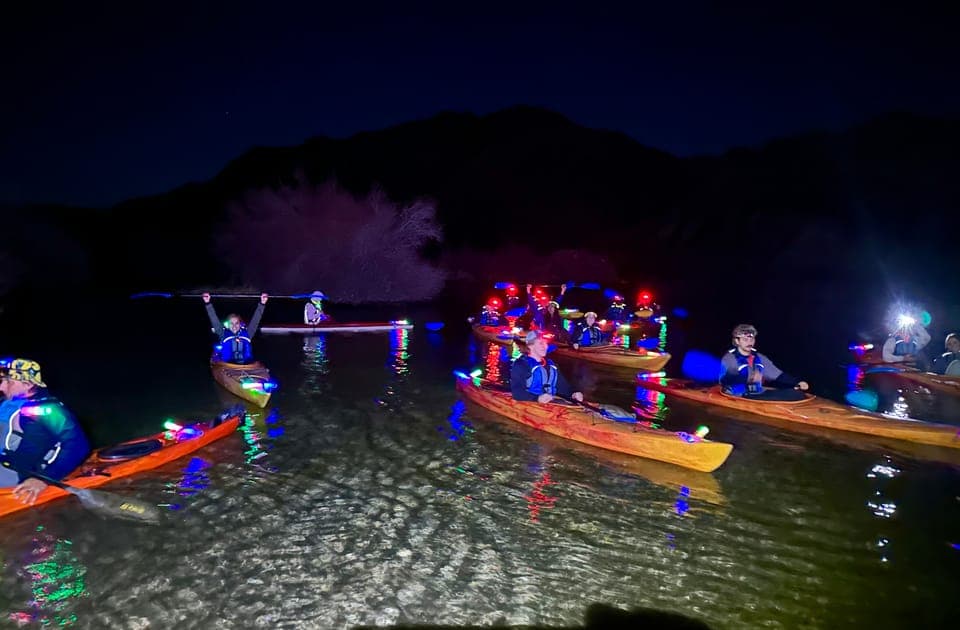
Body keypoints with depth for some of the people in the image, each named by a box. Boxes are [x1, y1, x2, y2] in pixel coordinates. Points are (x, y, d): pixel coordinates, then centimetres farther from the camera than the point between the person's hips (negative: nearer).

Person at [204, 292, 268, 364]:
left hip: (247, 365, 1)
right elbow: (214, 320, 15)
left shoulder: (247, 333, 21)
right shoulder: (224, 333, 19)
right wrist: (208, 303, 9)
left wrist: (262, 304, 16)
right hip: (227, 365, -1)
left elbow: (255, 320, 20)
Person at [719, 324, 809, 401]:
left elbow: (779, 375, 19)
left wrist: (797, 382, 1)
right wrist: (748, 378, -36)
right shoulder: (729, 358, -5)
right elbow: (725, 380, -22)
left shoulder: (760, 358, 17)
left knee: (797, 393, -6)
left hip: (759, 394, 7)